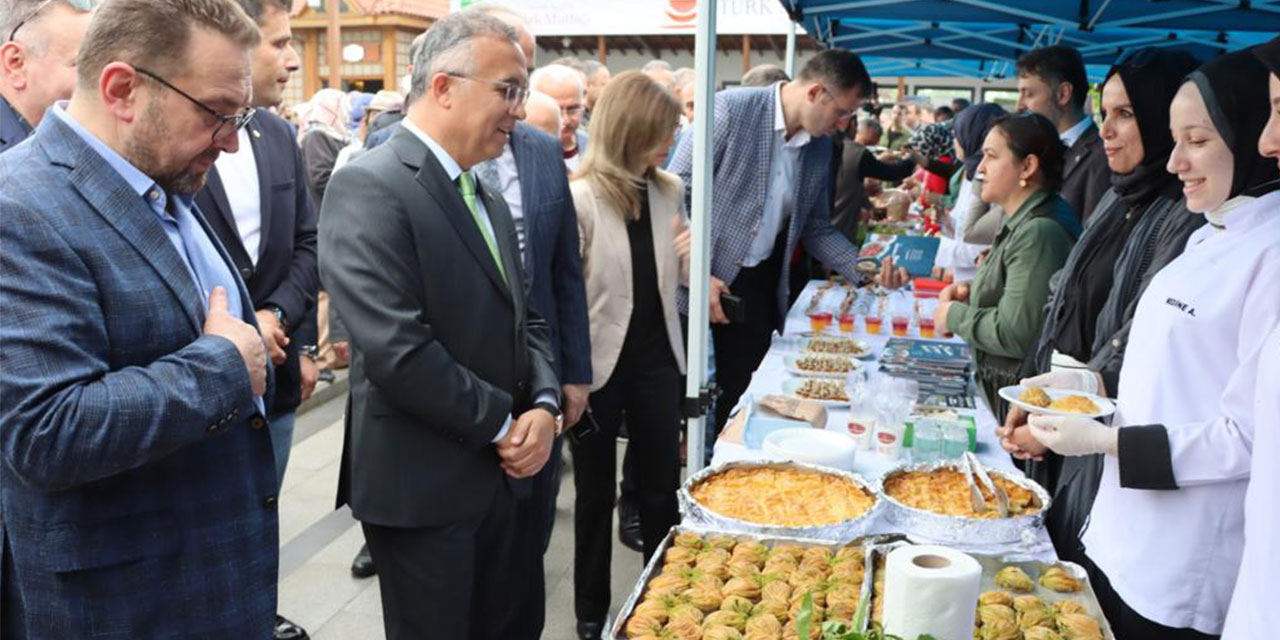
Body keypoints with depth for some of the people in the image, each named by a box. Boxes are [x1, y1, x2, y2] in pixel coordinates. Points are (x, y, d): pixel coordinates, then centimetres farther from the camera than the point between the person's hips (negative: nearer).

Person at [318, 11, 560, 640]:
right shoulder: (370, 186, -17)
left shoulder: (488, 202, 11)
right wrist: (505, 423, -14)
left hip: (495, 471, 8)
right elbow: (397, 352, -25)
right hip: (420, 484, -8)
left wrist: (543, 405, -6)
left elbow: (524, 319, 13)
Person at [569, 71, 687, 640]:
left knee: (661, 488, 13)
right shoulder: (579, 197, -16)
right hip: (597, 363, -4)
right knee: (596, 493, 13)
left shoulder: (668, 191, 2)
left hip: (655, 358, 4)